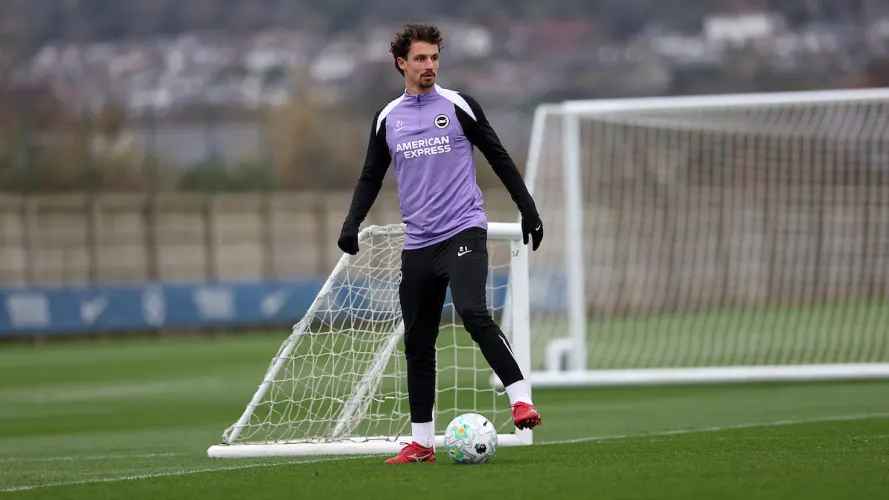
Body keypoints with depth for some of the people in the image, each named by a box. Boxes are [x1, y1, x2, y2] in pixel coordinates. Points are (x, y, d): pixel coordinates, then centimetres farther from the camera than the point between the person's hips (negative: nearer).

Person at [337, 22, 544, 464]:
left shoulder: (458, 106, 0)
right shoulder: (387, 119, 10)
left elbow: (498, 157, 5)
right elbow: (371, 178, 17)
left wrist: (527, 208, 2)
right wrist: (352, 223, 2)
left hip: (463, 232, -4)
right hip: (417, 242, 4)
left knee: (473, 314, -27)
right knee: (417, 344, 5)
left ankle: (521, 400, -22)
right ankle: (421, 443, 12)